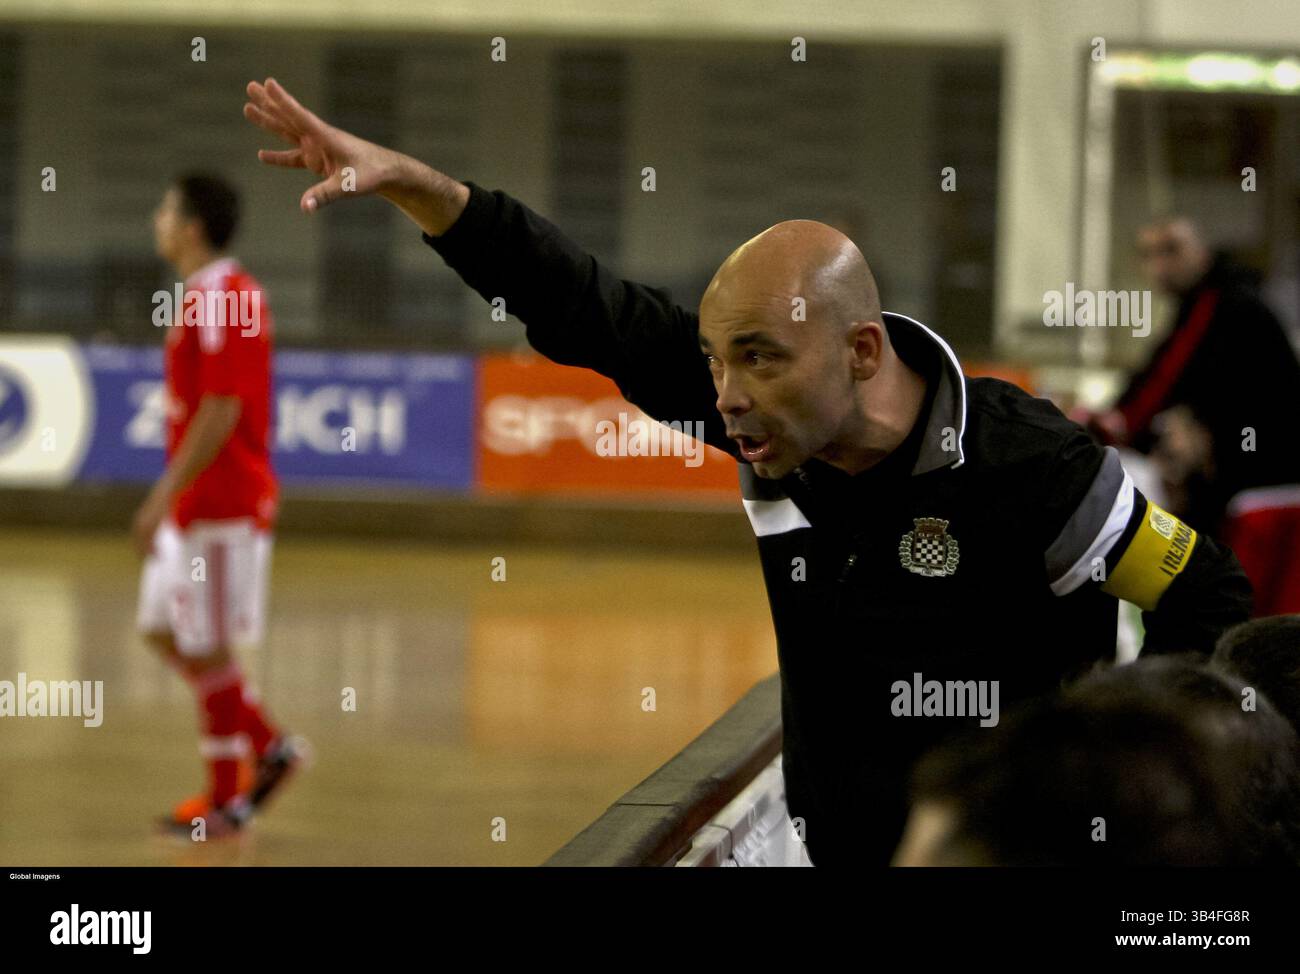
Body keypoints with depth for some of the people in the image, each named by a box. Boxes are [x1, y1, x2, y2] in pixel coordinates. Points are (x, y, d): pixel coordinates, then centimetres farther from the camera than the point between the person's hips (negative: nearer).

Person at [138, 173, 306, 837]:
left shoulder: (221, 299, -17)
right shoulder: (201, 297, 14)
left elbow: (220, 412, -23)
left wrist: (164, 497, -22)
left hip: (220, 504, -10)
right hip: (200, 504, 10)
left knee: (207, 648, -3)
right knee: (162, 629, 14)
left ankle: (226, 801, 5)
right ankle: (270, 747, 19)